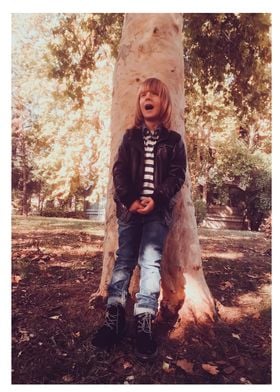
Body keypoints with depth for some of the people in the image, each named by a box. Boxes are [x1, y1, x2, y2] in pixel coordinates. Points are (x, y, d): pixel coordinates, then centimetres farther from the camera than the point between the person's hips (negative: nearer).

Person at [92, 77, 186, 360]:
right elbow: (119, 170, 3)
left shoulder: (173, 140, 8)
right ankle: (114, 317, 8)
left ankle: (144, 323, -2)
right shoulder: (130, 136, 13)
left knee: (150, 262, -7)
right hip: (129, 208, 2)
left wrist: (156, 199, -15)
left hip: (158, 210, -2)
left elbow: (177, 174, -1)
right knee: (124, 260, 2)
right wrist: (129, 199, -12)